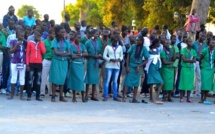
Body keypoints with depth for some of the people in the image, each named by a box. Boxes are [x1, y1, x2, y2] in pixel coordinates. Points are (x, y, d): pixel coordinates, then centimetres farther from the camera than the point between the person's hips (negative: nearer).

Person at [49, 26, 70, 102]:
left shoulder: (66, 42, 8)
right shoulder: (54, 41, -2)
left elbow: (69, 53, 0)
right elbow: (56, 52, -12)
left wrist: (60, 53, -15)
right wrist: (65, 53, -8)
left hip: (64, 62, 3)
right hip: (56, 61, -3)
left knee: (62, 79, 3)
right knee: (55, 79, -4)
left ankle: (61, 96, 8)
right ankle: (53, 96, 1)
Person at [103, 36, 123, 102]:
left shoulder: (120, 47, 12)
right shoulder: (108, 47, 4)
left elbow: (122, 56, 11)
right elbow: (104, 56, -1)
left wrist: (119, 59, -10)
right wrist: (110, 59, -15)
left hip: (117, 66, 3)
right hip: (109, 66, -3)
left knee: (115, 81, 7)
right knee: (107, 80, -5)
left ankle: (115, 96, 11)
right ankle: (105, 96, -3)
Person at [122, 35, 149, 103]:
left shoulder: (144, 49, -3)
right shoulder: (133, 46, -5)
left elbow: (146, 60, 0)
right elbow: (128, 56, 0)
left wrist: (139, 66, -9)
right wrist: (127, 66, -6)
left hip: (138, 68, 1)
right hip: (131, 66, -1)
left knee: (136, 83, 6)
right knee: (127, 82, -5)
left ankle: (134, 98, 11)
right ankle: (124, 97, -5)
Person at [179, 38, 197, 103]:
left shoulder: (193, 51, 10)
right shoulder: (183, 50, -2)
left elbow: (194, 60, 3)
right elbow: (184, 59, -11)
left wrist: (188, 60, -13)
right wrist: (191, 60, -7)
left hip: (191, 68, 4)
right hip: (185, 68, -4)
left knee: (190, 83, 4)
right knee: (183, 82, -5)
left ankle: (188, 98, 9)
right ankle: (181, 97, -1)